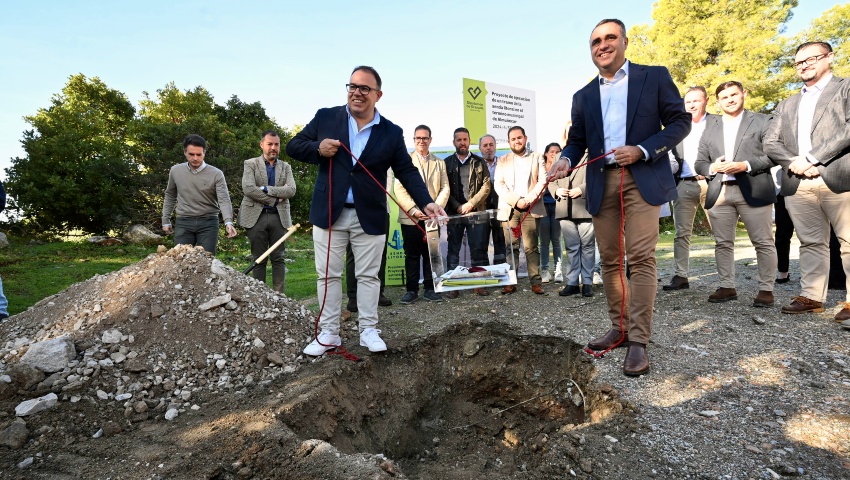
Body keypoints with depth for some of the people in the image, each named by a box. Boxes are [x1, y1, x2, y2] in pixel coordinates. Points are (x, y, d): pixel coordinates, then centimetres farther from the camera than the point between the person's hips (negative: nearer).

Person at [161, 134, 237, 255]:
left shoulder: (216, 174, -7)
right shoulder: (175, 171, 5)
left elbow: (224, 200, -16)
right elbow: (170, 196, 18)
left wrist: (228, 222, -32)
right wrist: (166, 220, 17)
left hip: (208, 223, -2)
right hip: (183, 223, 3)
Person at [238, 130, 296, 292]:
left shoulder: (285, 167, 13)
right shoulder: (250, 164, 6)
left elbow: (291, 190, -3)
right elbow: (248, 188, -10)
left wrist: (266, 189, -12)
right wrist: (274, 199, -9)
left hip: (279, 217, 2)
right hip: (256, 216, -2)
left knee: (278, 259, 4)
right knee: (259, 260, 3)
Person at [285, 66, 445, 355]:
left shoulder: (391, 133, 3)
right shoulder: (325, 118, 4)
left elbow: (407, 171, 1)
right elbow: (293, 146, 8)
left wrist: (426, 203, -12)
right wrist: (317, 148, -13)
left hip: (370, 217, 0)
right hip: (329, 213, 1)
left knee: (368, 275, 8)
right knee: (328, 275, 7)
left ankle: (368, 330, 22)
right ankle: (328, 333, 20)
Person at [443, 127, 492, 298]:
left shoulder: (479, 162, 10)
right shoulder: (447, 163, 10)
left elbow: (486, 186, 2)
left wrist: (470, 204, -8)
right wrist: (457, 207, -8)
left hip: (476, 212, 0)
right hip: (454, 213, 0)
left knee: (478, 250, 0)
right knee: (453, 250, 1)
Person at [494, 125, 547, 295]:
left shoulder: (537, 157, 15)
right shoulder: (502, 161, 17)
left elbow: (543, 181, 5)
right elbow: (499, 185, 6)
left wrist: (528, 199, -9)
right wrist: (516, 201, -8)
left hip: (531, 208, -1)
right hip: (509, 209, 1)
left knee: (531, 247, -4)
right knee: (511, 247, -3)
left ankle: (536, 282, -1)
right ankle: (510, 282, -1)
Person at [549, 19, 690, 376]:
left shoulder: (655, 76, 8)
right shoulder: (583, 96, 18)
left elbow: (680, 121, 4)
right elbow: (577, 140, 15)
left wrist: (642, 150, -11)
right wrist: (566, 159, -8)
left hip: (642, 178, -4)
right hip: (601, 182, 4)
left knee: (641, 257, -12)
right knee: (609, 260, 6)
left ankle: (639, 341, -6)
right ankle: (619, 329, 18)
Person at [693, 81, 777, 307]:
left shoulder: (762, 121, 8)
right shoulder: (710, 127, 16)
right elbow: (699, 163, 13)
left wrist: (745, 166, -14)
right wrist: (713, 167, -7)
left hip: (753, 190, -3)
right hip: (719, 192, 3)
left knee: (763, 243, 1)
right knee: (723, 243, 5)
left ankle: (766, 289, 10)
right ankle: (727, 287, 14)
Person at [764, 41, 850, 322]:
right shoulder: (786, 105, 22)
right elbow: (770, 143, 11)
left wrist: (811, 158, -13)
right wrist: (793, 162, -7)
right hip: (797, 183, 4)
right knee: (811, 243, 7)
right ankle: (811, 297, 10)